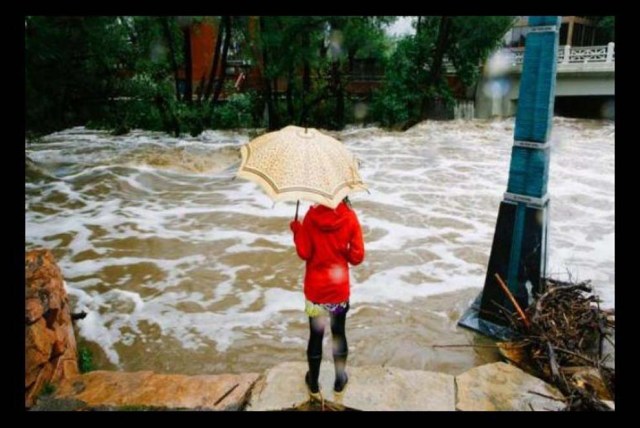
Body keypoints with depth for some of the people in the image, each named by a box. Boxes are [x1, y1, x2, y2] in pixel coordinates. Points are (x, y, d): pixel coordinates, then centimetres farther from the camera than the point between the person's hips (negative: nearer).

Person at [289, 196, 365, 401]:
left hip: (315, 290, 0)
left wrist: (296, 231, 7)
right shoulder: (350, 217, -11)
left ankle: (314, 385, 31)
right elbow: (357, 257, -11)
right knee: (338, 334, 18)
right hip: (339, 290, 0)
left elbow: (304, 253, -8)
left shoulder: (311, 216, -12)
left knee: (316, 336, 14)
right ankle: (339, 383, 33)